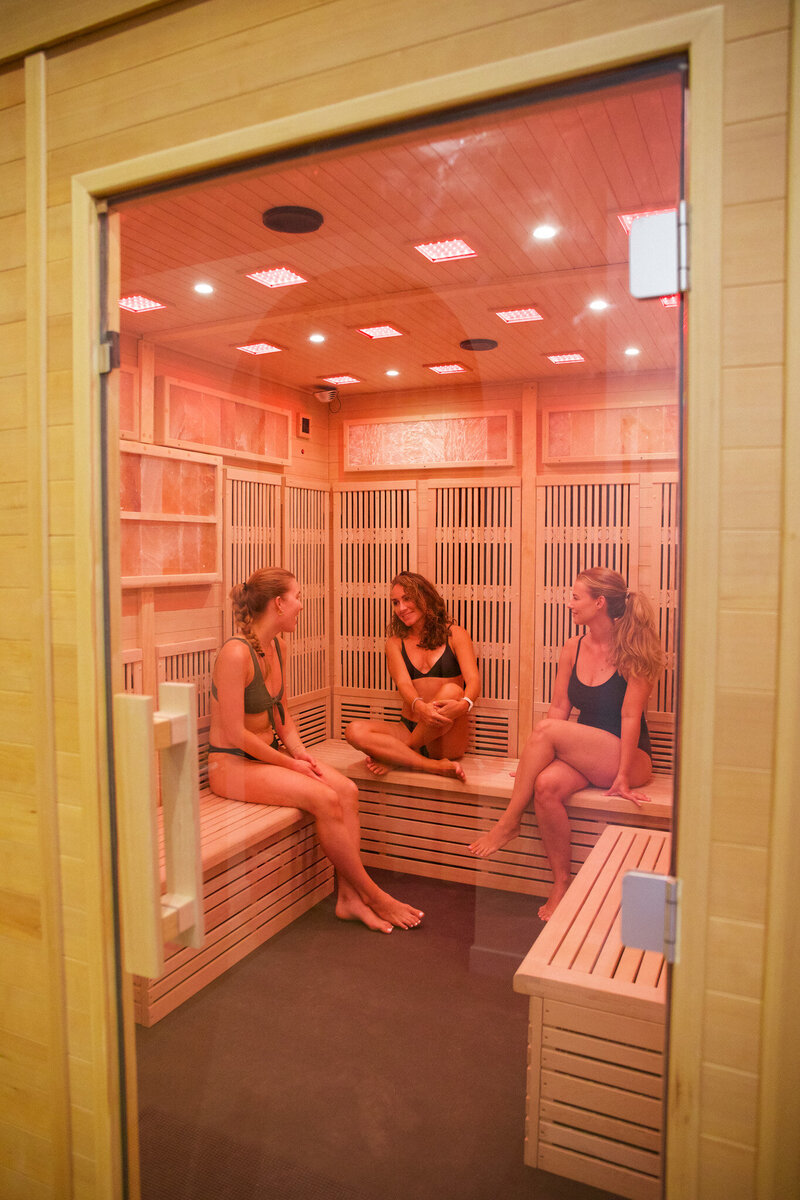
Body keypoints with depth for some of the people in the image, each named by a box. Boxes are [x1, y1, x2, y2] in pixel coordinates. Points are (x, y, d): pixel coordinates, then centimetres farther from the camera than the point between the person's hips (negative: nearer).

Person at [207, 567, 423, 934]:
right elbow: (236, 735, -21)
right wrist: (289, 763, -14)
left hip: (269, 753, 8)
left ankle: (348, 897, -10)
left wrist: (301, 752, -1)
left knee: (346, 789, -15)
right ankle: (373, 895, -8)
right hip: (231, 763, -8)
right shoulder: (236, 653, -21)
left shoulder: (278, 646, 7)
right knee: (324, 799, -24)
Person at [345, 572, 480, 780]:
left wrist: (463, 704, -32)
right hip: (409, 729, 2)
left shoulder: (455, 635, 6)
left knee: (451, 690, -33)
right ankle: (437, 766, -29)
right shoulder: (395, 643, 12)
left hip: (448, 740, -2)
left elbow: (473, 680, -7)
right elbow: (403, 684, -6)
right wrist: (419, 706, -30)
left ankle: (394, 757, -18)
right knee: (355, 731, -23)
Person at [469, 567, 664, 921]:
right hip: (584, 755, 5)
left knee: (547, 729, -26)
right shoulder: (572, 649, 6)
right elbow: (559, 707, 7)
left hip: (631, 757, -5)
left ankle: (509, 822, -14)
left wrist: (623, 778, -17)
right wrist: (533, 760, 0)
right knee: (546, 785, -27)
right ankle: (561, 884, -11)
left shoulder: (632, 651, -12)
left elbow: (630, 716, -15)